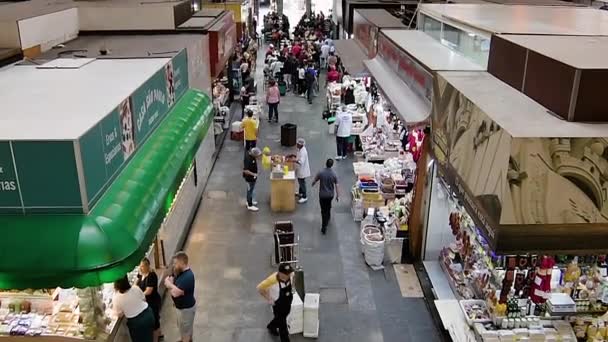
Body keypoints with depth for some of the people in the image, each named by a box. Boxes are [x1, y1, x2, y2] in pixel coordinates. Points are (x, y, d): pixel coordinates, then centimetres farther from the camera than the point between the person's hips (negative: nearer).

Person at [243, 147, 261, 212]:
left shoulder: (250, 152, -10)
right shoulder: (248, 159, -35)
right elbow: (245, 171, -35)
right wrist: (253, 174, -29)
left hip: (252, 177, 9)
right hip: (250, 177, -9)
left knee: (250, 189, 25)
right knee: (250, 190, 6)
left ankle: (249, 201, 43)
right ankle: (250, 206, 20)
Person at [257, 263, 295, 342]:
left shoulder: (290, 275, -21)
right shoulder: (272, 280, -37)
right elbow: (259, 288, -23)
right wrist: (268, 299, -17)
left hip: (288, 303, 6)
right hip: (278, 305, -6)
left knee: (280, 319, 31)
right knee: (282, 325, 6)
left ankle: (271, 327, 60)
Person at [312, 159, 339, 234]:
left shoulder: (320, 173, -16)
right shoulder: (334, 174, -14)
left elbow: (314, 181, -2)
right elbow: (336, 186, -10)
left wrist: (313, 184, 23)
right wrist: (337, 195, 4)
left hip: (322, 195, -1)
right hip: (330, 195, 1)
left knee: (323, 210, 6)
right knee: (328, 207, 27)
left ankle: (324, 227, 3)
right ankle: (327, 219, 47)